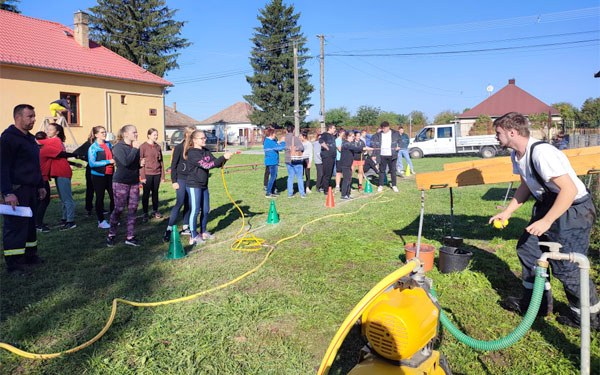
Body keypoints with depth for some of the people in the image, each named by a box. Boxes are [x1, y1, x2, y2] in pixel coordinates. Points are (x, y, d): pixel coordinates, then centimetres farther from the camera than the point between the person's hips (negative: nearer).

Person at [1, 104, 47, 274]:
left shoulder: (29, 138, 17)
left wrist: (40, 185, 24)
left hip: (31, 190, 9)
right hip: (16, 191, -9)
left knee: (30, 224, 14)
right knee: (15, 227, -5)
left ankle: (29, 254, 25)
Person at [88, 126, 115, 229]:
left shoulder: (109, 145, 9)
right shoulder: (93, 148, -9)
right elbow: (92, 163, -18)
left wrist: (115, 161, 3)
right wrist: (108, 162, -19)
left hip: (110, 174, 5)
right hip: (98, 175, -5)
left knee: (113, 197, 5)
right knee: (100, 198, 5)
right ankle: (101, 221, 13)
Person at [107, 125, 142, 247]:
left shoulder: (135, 147, 11)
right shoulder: (118, 147, -10)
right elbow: (126, 162, -25)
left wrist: (141, 164, 2)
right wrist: (135, 149, -19)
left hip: (134, 182, 6)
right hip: (121, 182, -6)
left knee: (133, 209, 5)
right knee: (118, 209, 0)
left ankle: (130, 237, 12)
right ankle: (111, 235, 17)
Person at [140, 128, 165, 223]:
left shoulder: (158, 147, 9)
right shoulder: (143, 147, -5)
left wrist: (162, 175, 8)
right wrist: (142, 176, -12)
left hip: (157, 174, 4)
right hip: (147, 174, -4)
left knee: (155, 193, 11)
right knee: (146, 194, 2)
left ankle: (155, 211, 24)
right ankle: (145, 214, 10)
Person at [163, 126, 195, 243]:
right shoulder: (179, 148, -5)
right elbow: (173, 165, -5)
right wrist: (174, 181, -10)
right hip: (181, 179, -5)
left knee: (189, 204, 8)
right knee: (180, 203, -12)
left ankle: (185, 228, 18)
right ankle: (169, 230, -8)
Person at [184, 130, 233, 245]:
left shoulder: (206, 151, 8)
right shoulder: (192, 153, -16)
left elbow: (216, 163, 4)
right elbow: (206, 165, -25)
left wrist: (225, 158, -18)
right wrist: (223, 157, -26)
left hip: (204, 185, 8)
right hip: (194, 185, -8)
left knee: (205, 210, 14)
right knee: (195, 210, -3)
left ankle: (203, 232, 29)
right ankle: (193, 237, 7)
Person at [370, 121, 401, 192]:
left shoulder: (395, 133, 4)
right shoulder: (378, 134, 7)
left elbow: (400, 140, 13)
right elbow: (373, 140, 12)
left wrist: (398, 146, -2)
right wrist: (374, 146, -6)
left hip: (391, 155, -1)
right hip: (382, 155, 1)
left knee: (393, 170, 3)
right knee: (382, 170, 5)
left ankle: (394, 185, 12)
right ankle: (381, 185, 15)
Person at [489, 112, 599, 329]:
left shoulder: (541, 152, -28)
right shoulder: (517, 155, 2)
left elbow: (570, 189, -31)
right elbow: (525, 187, 16)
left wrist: (546, 221, -32)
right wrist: (506, 213, 10)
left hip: (574, 208, -10)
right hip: (548, 205, 10)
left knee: (565, 265, -8)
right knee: (527, 246, 11)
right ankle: (536, 301, 24)